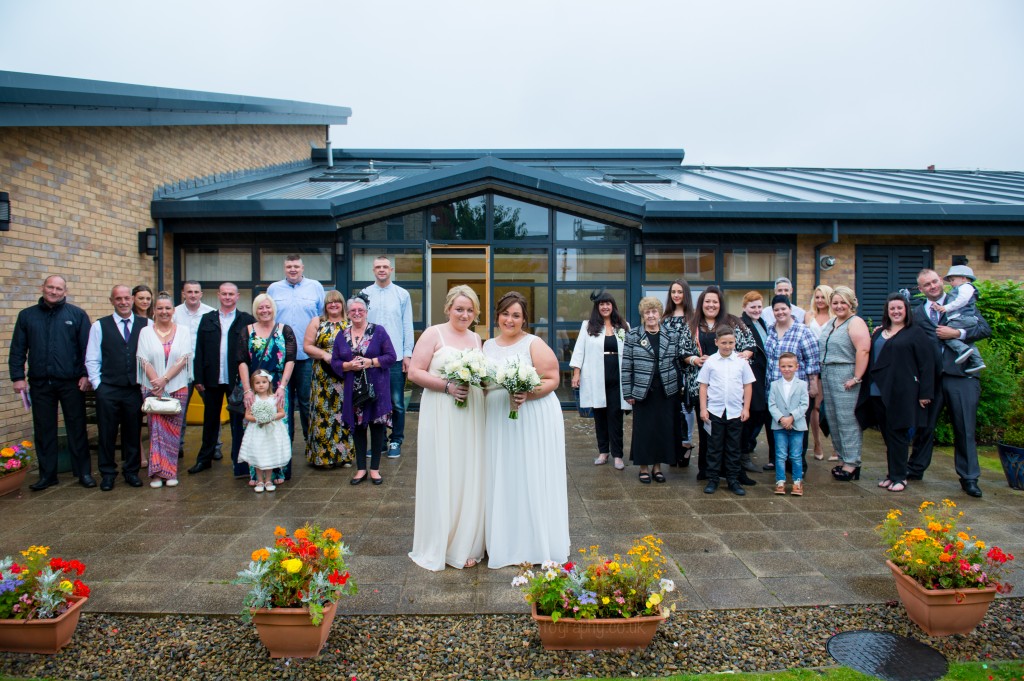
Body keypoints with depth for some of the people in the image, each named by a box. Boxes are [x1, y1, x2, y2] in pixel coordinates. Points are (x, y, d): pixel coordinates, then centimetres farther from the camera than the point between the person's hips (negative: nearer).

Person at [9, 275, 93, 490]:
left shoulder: (77, 315, 2)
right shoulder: (27, 316, 8)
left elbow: (87, 348, -1)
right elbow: (17, 350, 8)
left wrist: (86, 375, -7)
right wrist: (18, 377, 1)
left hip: (71, 383, -2)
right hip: (40, 383, 2)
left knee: (77, 428, 4)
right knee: (44, 430, 9)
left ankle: (84, 472, 13)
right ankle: (47, 475, 20)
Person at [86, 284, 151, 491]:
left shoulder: (146, 325, 3)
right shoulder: (100, 326, 4)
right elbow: (92, 360, 4)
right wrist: (98, 385, -2)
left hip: (135, 389, 0)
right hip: (108, 390, 0)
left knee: (133, 433, 9)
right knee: (107, 433, 7)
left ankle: (132, 471, 22)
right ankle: (107, 473, 20)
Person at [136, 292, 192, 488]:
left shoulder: (183, 331, 5)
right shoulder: (146, 332, 5)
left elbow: (183, 359, -4)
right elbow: (145, 361, -1)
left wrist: (164, 379, -13)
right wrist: (157, 385, -12)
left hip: (177, 388, 0)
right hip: (152, 388, 0)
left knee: (173, 430, 2)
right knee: (157, 428, -2)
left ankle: (170, 472, 10)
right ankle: (157, 472, 4)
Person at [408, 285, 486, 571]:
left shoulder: (476, 339, 14)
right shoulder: (433, 334, -2)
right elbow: (414, 372, -7)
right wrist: (446, 386, -17)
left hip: (470, 417, 5)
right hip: (440, 416, -5)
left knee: (468, 478, 7)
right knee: (440, 479, 0)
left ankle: (465, 545, 20)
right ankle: (436, 547, 14)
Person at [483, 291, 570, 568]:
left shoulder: (534, 344, -7)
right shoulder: (489, 345, 11)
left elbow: (552, 379, -11)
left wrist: (528, 395, -25)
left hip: (533, 420, -5)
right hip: (498, 421, 5)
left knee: (532, 480, 1)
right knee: (502, 481, 10)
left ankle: (535, 545, 14)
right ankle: (505, 543, 23)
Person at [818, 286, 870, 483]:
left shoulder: (855, 322, -8)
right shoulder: (830, 323, 18)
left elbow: (863, 350, -20)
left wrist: (856, 378, -22)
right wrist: (820, 374, 13)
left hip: (845, 375, -9)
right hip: (827, 375, 9)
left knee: (847, 419, -6)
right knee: (832, 418, 11)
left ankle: (852, 463, 1)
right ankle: (844, 459, 21)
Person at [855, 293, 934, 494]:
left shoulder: (915, 333, -1)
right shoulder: (878, 333, 15)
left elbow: (927, 364, -5)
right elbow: (870, 359, 20)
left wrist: (925, 393, -9)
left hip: (901, 393, -5)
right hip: (878, 392, 5)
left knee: (897, 434, -2)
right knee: (887, 435, 10)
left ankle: (899, 477, 7)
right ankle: (892, 474, 19)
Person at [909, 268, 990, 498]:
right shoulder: (917, 314, 11)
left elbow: (985, 329, -4)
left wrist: (956, 333, -15)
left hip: (961, 376, -2)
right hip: (931, 377, 2)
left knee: (965, 428, 2)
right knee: (925, 425, 11)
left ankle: (969, 478, 12)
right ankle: (916, 468, 26)